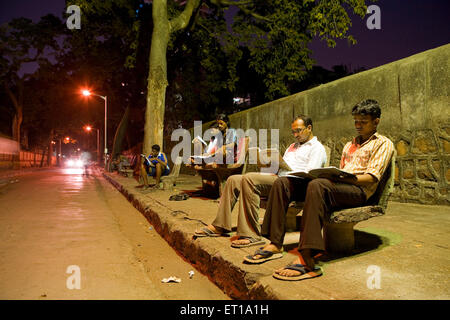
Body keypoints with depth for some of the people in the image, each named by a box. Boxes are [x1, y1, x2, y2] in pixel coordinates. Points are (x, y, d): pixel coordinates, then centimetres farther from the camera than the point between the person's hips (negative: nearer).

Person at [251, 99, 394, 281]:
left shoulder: (383, 144, 10)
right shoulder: (349, 145, 32)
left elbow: (372, 177, -5)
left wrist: (345, 178, -19)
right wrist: (329, 174, 3)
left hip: (359, 190, -7)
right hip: (338, 186, 7)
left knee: (317, 185, -40)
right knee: (282, 183, -13)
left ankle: (306, 260, -46)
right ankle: (275, 243, -20)